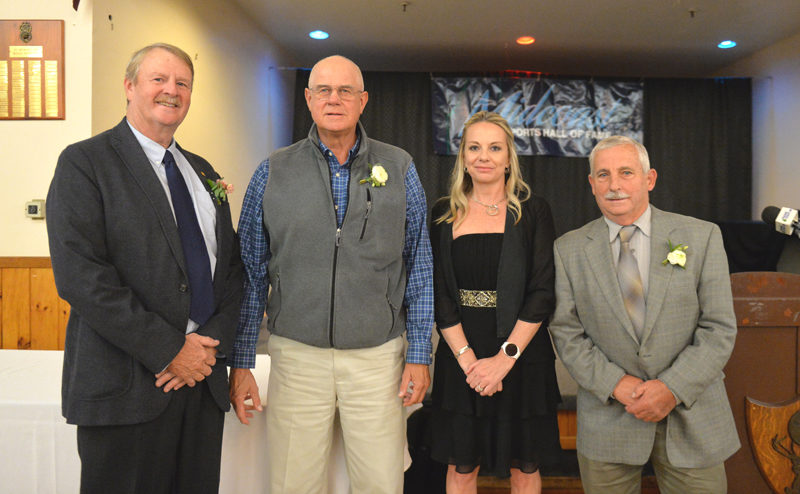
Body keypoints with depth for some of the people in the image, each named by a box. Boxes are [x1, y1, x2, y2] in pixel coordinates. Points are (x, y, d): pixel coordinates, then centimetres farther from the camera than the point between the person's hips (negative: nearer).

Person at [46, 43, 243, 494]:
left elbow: (231, 266, 12)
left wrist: (213, 344, -4)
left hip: (204, 378, 6)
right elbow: (80, 276, -15)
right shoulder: (84, 163, -4)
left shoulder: (202, 172, 15)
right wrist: (169, 351, -16)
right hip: (126, 387, -5)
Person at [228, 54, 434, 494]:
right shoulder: (273, 172, 2)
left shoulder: (399, 169, 3)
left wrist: (419, 355, 2)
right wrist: (240, 363, 2)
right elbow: (251, 275, 5)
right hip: (296, 355, 0)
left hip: (377, 356, 0)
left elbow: (419, 269, 5)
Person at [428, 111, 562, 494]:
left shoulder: (532, 211, 0)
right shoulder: (445, 214, 5)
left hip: (522, 356, -1)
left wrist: (505, 357, -15)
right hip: (459, 357, 1)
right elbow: (438, 294, 0)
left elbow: (543, 292, -6)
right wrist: (467, 358, -11)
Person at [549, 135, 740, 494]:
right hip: (607, 419, 1)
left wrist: (673, 389, -14)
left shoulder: (701, 236, -2)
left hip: (691, 416, 0)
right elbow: (567, 333, -2)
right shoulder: (569, 249, 0)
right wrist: (616, 384, -14)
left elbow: (719, 328, -5)